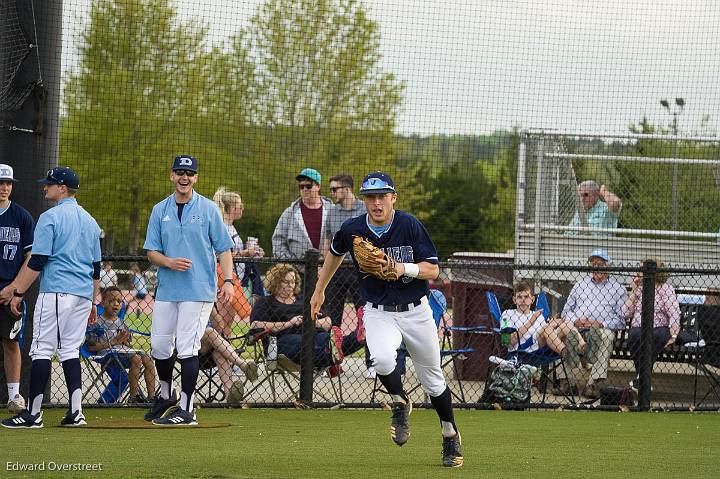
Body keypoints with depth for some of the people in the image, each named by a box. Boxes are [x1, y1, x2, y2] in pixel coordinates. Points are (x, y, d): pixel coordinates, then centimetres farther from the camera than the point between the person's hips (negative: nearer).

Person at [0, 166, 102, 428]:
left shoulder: (50, 217, -7)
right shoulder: (90, 220, 16)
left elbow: (37, 262, -12)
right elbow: (96, 266, 18)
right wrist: (93, 301, 22)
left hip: (56, 291, -7)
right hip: (83, 294, 7)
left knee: (42, 349, -4)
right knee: (70, 349, 11)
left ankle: (33, 413, -6)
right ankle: (76, 412, 2)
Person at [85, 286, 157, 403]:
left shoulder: (121, 323, 18)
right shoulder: (97, 323, -3)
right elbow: (91, 347, -11)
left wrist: (125, 341, -4)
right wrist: (112, 342, -14)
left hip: (123, 350, 7)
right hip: (108, 354, -7)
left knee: (148, 360, -13)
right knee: (136, 359, -27)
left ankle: (151, 396, -15)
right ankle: (133, 397, -24)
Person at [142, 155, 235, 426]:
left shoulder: (208, 208, 1)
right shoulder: (160, 211, 10)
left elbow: (223, 248, 0)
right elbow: (151, 252, 9)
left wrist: (228, 281, -13)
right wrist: (169, 262, -13)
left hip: (198, 290, -4)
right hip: (166, 289, 4)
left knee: (187, 348, -8)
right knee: (159, 345, 10)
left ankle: (186, 410, -3)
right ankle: (166, 396, 33)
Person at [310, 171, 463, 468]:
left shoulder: (410, 226, -13)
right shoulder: (352, 230, -7)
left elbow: (433, 270, -11)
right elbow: (335, 252, 16)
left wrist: (404, 268, -29)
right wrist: (319, 290, 24)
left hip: (416, 311, 0)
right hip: (378, 313, 0)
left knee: (432, 381, 8)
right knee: (381, 359, -31)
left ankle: (450, 436, 31)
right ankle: (400, 404, 0)